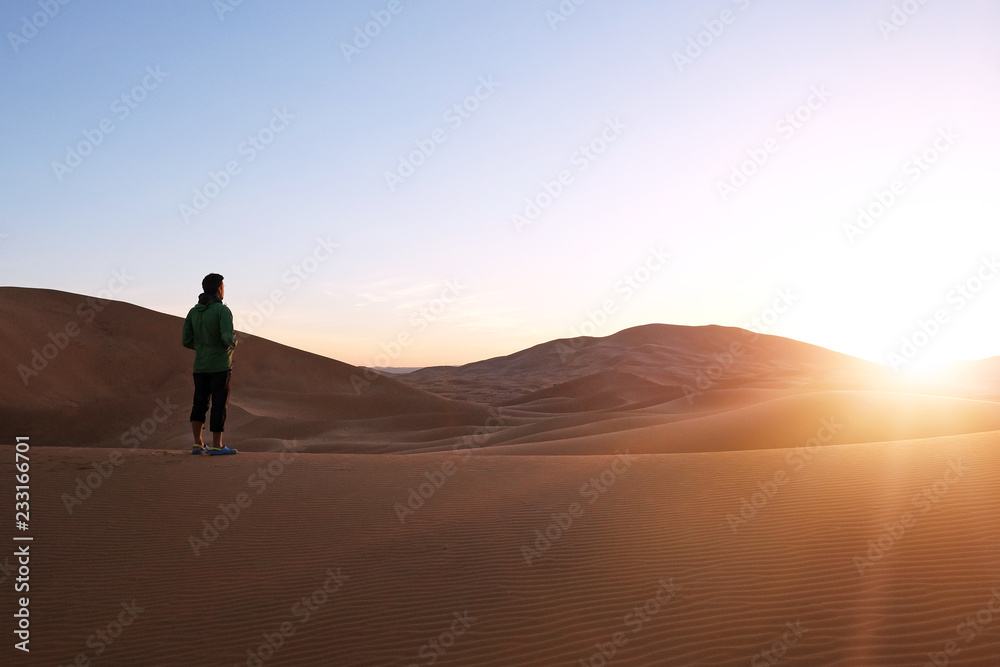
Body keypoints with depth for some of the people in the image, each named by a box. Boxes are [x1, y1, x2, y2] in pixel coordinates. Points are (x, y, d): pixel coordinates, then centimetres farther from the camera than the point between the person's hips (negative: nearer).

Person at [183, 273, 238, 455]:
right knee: (219, 404, 0)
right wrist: (233, 343, 0)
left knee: (200, 403, 11)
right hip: (220, 365, -6)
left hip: (200, 365, 6)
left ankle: (198, 444, 9)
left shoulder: (194, 312, 7)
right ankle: (217, 446, 3)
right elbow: (227, 338, -23)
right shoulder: (223, 310, -13)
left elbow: (187, 341, 7)